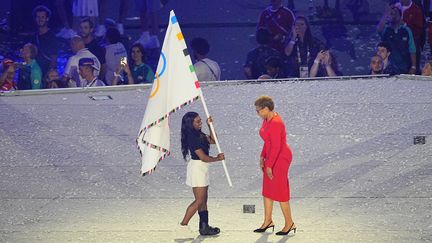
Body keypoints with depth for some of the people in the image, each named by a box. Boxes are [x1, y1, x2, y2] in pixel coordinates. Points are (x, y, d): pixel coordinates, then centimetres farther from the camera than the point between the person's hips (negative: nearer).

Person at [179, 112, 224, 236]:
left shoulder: (199, 134, 7)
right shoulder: (192, 137, -21)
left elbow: (213, 140, 15)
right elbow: (203, 157, -20)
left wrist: (210, 126, 5)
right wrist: (218, 158, -5)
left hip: (202, 169, 10)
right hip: (197, 168, -10)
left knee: (203, 200, 12)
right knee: (199, 201, -8)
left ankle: (204, 227, 17)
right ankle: (183, 225, -4)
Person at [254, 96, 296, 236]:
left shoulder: (275, 123, -26)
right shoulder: (267, 119, 6)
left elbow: (276, 147, -25)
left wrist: (269, 166, -21)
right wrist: (262, 157, 13)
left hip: (280, 158, -10)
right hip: (272, 157, 10)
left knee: (280, 191, -1)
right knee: (267, 189, 15)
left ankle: (289, 223, 11)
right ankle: (267, 221, 25)